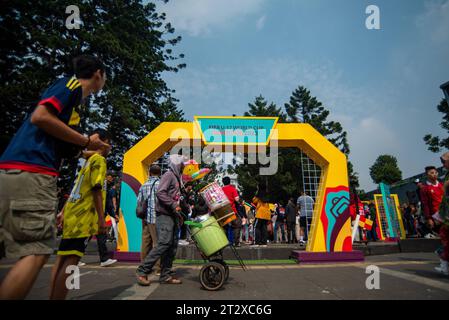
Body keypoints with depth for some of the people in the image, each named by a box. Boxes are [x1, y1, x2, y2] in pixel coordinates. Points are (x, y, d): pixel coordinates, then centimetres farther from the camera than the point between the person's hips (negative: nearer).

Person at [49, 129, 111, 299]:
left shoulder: (89, 160, 19)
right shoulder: (99, 160, -8)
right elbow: (96, 190, -18)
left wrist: (63, 212, 24)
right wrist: (101, 219, -20)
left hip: (73, 215, 10)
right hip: (83, 217, -10)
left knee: (62, 258, 11)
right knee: (71, 260, -9)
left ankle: (52, 297, 18)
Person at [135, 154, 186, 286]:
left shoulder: (176, 178, 22)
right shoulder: (168, 175, -6)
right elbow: (160, 193, -19)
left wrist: (179, 215, 18)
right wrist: (174, 205, -21)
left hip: (173, 216, 9)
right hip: (164, 215, -9)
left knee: (172, 245, 5)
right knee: (163, 243, -15)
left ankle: (166, 275, 10)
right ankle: (142, 271, -6)